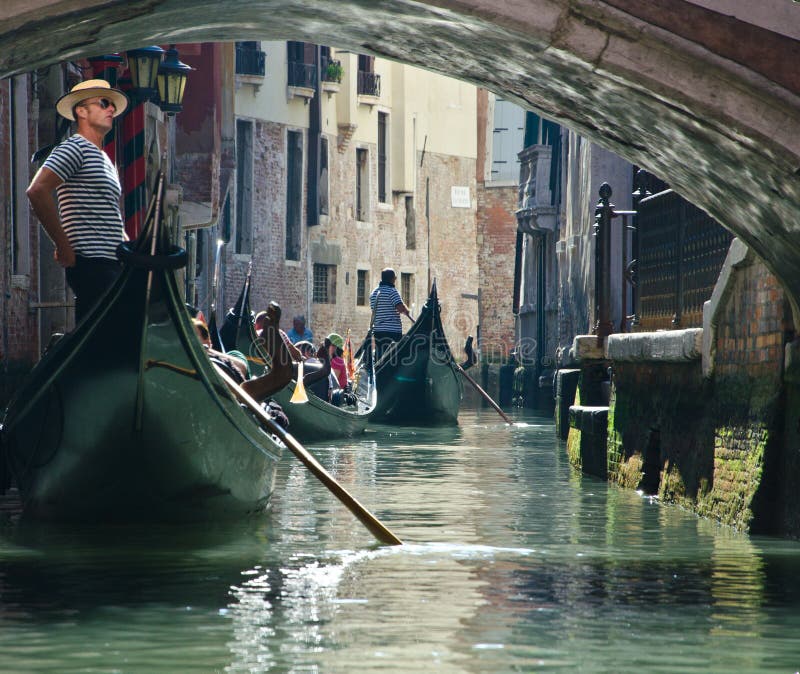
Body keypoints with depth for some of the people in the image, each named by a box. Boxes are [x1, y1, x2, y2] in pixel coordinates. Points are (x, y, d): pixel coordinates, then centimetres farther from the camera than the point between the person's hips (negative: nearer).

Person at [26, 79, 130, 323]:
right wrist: (64, 246, -18)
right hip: (92, 266, -9)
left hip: (111, 266, 9)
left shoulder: (105, 160, 25)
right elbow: (37, 191, -20)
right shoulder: (75, 148, -5)